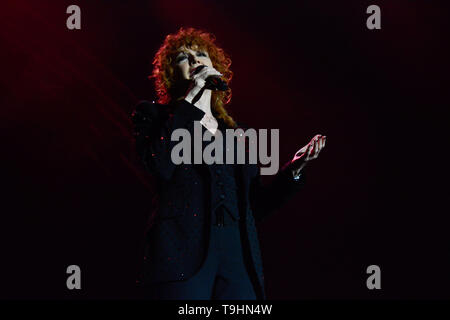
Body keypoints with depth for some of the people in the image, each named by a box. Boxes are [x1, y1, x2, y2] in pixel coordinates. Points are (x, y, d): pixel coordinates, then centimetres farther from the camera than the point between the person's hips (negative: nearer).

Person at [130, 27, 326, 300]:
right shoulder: (153, 115, 13)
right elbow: (160, 165, -10)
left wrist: (294, 170, 8)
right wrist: (191, 98, -4)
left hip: (239, 257, 4)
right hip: (183, 256, -4)